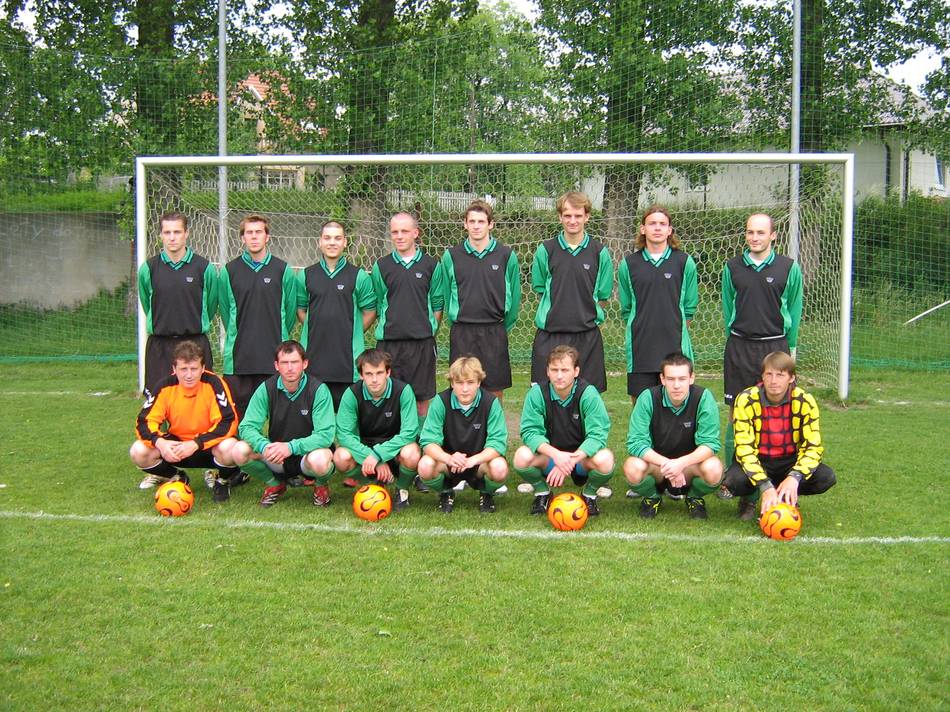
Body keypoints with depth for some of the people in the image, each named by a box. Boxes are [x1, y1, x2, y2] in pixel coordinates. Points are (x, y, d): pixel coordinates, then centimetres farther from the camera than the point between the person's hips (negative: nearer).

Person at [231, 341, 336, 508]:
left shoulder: (318, 389, -16)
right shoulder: (267, 389, -7)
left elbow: (325, 434, -23)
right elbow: (246, 427, -11)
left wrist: (291, 447, -36)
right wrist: (264, 446, -33)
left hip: (308, 452, -3)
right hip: (276, 457, 3)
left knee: (320, 461, -39)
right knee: (239, 451, -22)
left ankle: (321, 485, 1)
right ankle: (274, 484, 7)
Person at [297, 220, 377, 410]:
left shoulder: (359, 276, 2)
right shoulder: (305, 276, 8)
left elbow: (369, 311, 7)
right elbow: (300, 309, 16)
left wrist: (352, 334, 3)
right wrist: (318, 330, 6)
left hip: (348, 355, -2)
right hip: (313, 354, 2)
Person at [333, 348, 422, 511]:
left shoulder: (403, 391, -20)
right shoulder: (352, 394, -14)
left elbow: (409, 432, -25)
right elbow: (344, 433, -19)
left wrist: (377, 455, -33)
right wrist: (369, 456, -31)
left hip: (394, 449, -2)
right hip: (364, 448, 2)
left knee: (411, 454, -35)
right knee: (341, 457, -29)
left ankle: (402, 490, -2)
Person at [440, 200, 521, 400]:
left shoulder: (507, 256, -1)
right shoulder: (451, 256, 1)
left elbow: (514, 295, 5)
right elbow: (447, 295, 8)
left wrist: (503, 327, 8)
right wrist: (457, 323, 9)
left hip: (494, 332, 0)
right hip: (461, 333, 0)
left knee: (495, 390, 5)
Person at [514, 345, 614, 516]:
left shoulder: (588, 393, -17)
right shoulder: (537, 393, -13)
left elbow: (598, 434, -23)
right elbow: (530, 431, -18)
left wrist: (571, 459, -36)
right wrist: (555, 454, -35)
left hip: (582, 456, -1)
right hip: (548, 454, 1)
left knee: (605, 459, -33)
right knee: (522, 456, -29)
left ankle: (589, 495, 2)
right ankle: (542, 493, 4)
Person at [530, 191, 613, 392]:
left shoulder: (600, 253, 2)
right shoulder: (546, 250, 2)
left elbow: (603, 295, 10)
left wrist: (586, 314, 5)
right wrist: (558, 313, 7)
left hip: (587, 336, 0)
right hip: (550, 334, 0)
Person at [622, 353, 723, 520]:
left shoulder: (703, 398, -19)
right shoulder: (648, 398, -19)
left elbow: (710, 443, -21)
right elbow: (636, 442, -21)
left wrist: (681, 463, -37)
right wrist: (666, 464, -33)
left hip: (690, 463, 0)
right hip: (655, 461, 0)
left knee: (713, 469, -32)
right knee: (633, 468, -32)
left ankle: (694, 497, 5)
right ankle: (651, 497, 4)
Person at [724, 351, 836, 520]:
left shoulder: (805, 401, -16)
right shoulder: (746, 400, -20)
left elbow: (813, 446, -17)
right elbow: (744, 448, -24)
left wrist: (794, 477, -36)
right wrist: (765, 486, -36)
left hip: (789, 462, 2)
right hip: (758, 462, -2)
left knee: (826, 477, -24)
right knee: (735, 479, -35)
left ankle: (789, 499, 6)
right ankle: (749, 499, 3)